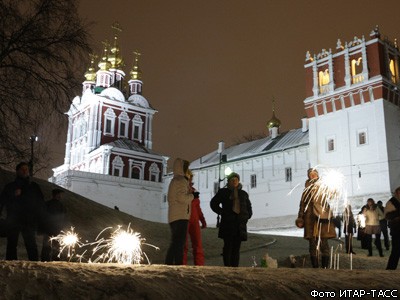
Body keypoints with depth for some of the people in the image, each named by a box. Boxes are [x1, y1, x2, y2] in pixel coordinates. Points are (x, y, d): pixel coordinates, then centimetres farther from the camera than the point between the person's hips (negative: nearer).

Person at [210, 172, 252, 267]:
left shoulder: (243, 194, 17)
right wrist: (222, 212, 2)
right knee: (228, 246, -7)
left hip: (240, 224, 3)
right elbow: (213, 203, 11)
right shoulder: (223, 192, 7)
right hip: (228, 223, -3)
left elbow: (249, 208, 25)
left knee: (236, 248, 2)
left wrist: (247, 217, 10)